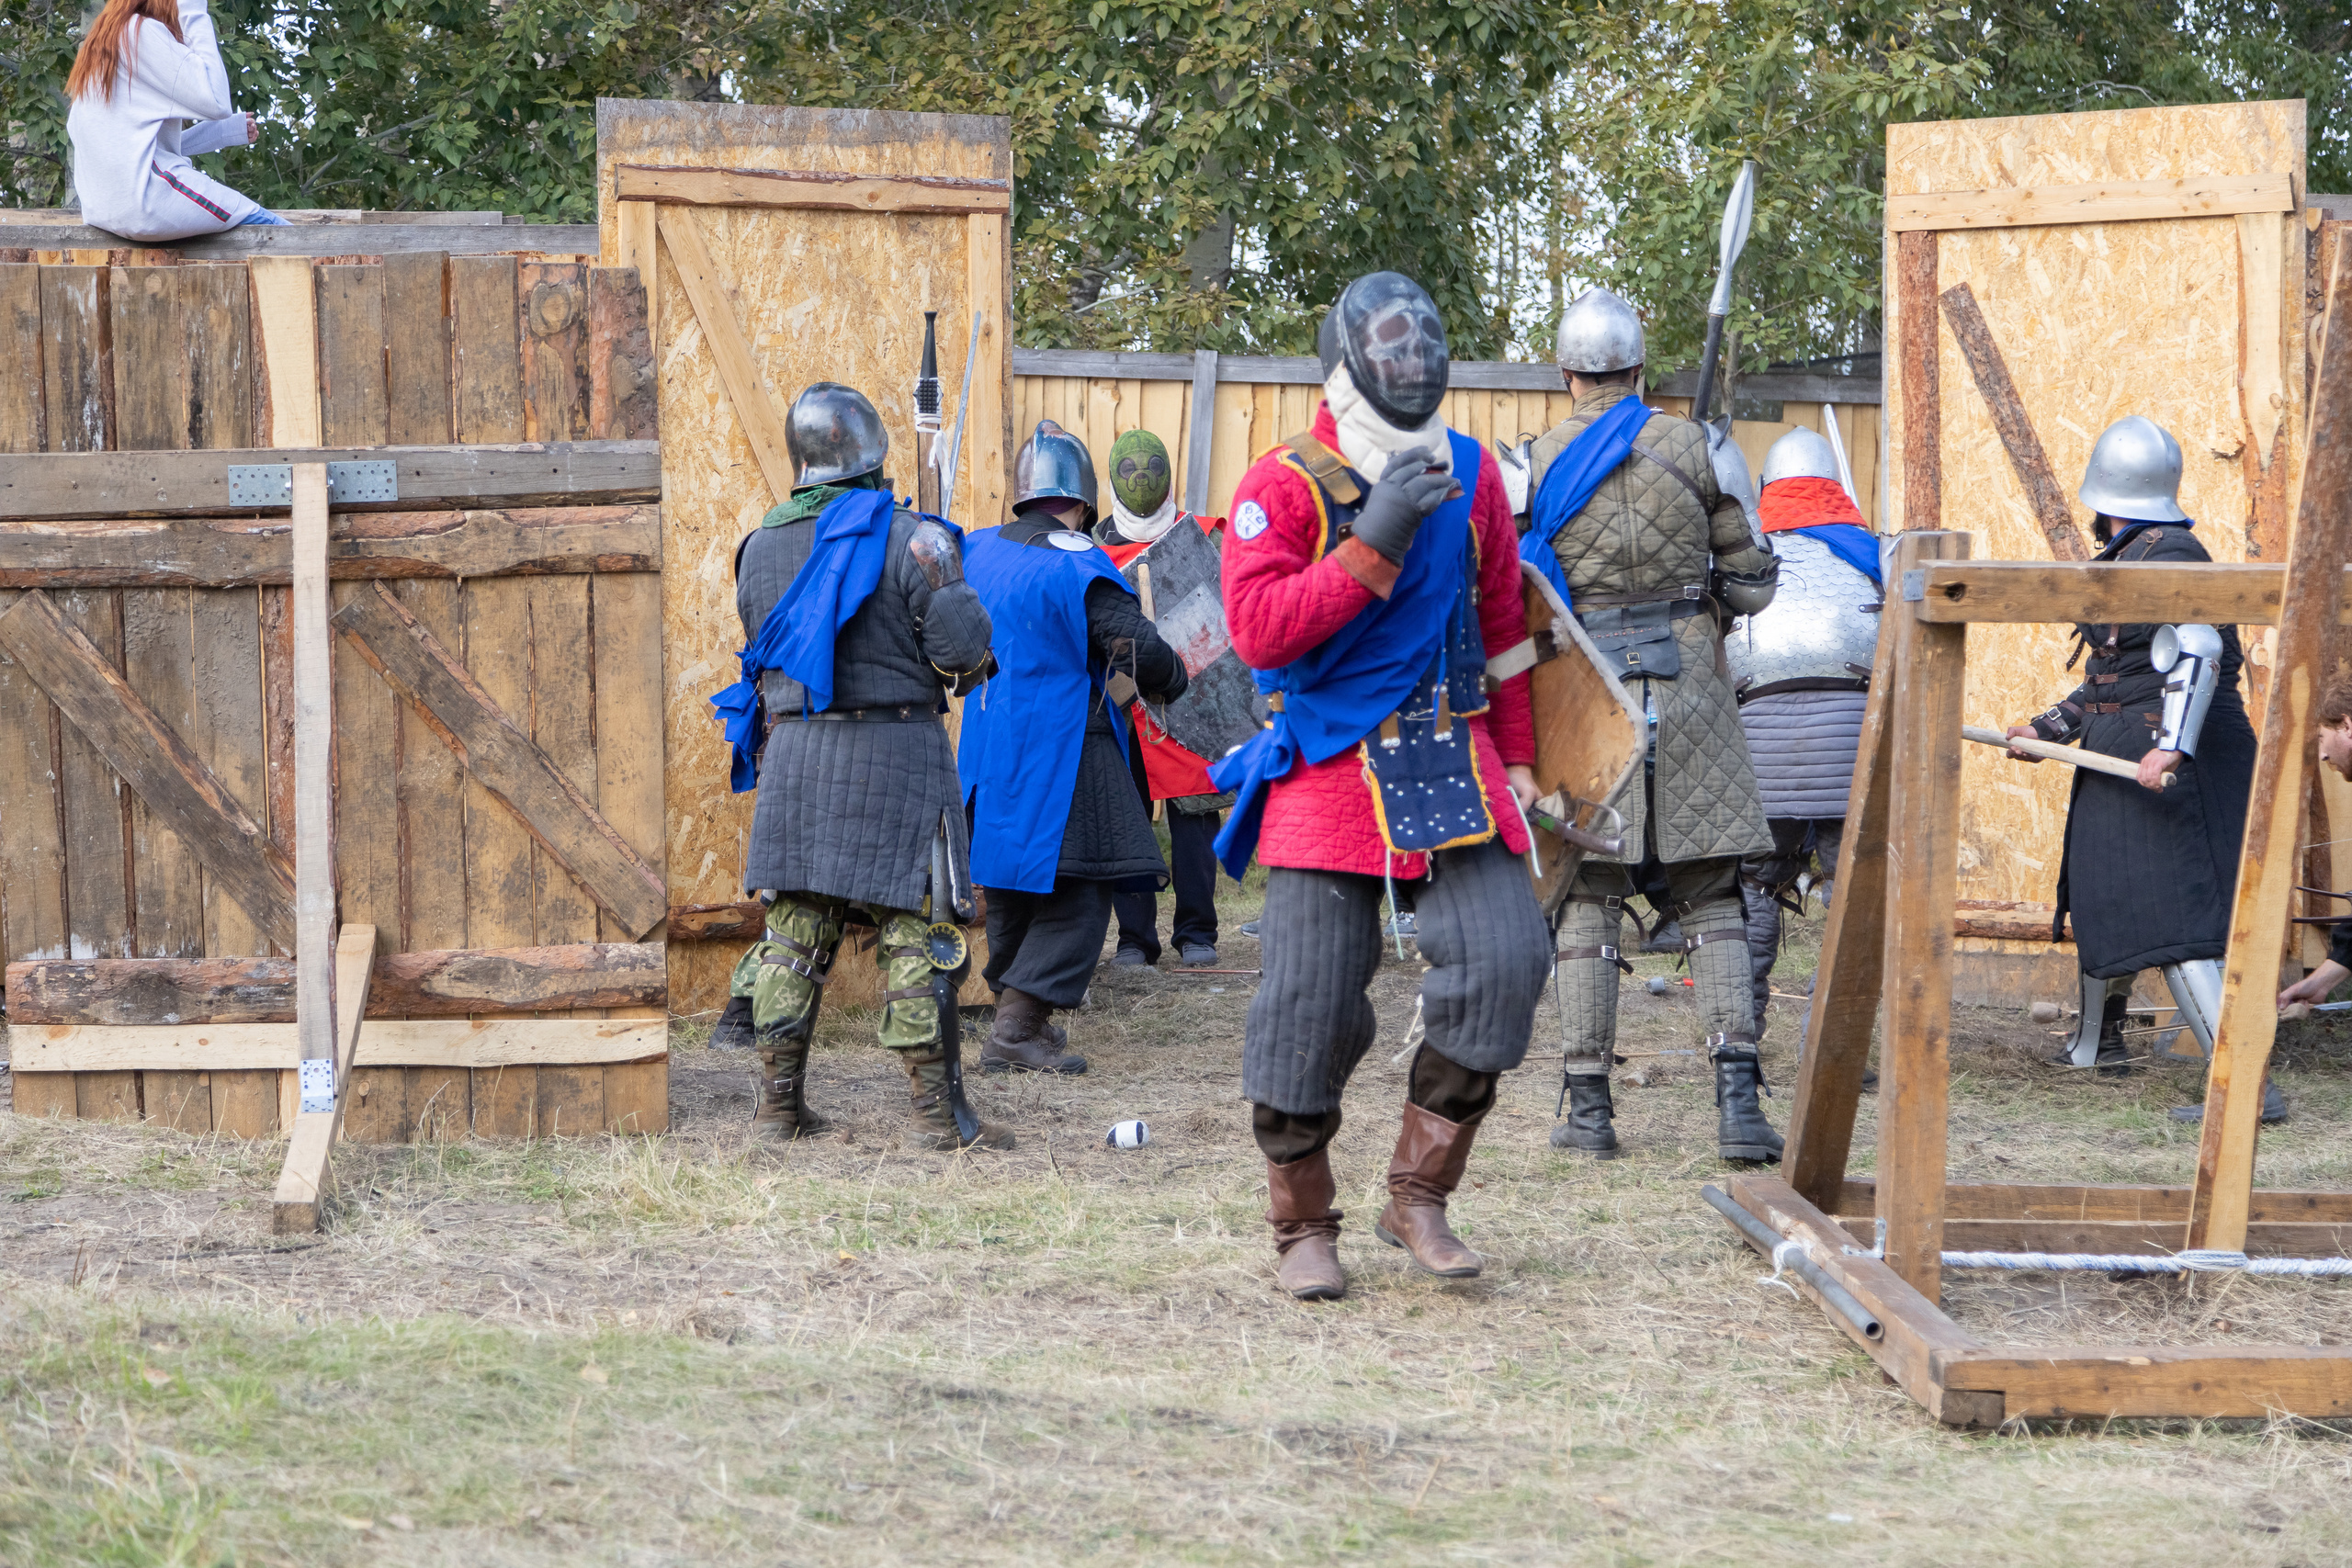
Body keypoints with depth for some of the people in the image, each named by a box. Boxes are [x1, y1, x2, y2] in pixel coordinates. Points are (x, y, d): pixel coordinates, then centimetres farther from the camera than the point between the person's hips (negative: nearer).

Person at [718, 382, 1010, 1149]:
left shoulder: (762, 547, 7)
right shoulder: (910, 538, -9)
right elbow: (963, 647, -12)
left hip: (793, 753, 4)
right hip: (892, 752, -4)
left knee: (794, 926, 11)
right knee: (913, 928, -1)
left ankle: (778, 1101, 13)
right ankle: (937, 1108, -2)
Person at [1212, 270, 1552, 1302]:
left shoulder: (1471, 477, 8)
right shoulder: (1282, 487, -5)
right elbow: (1256, 630, -18)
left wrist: (1515, 759, 17)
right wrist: (1373, 545, -23)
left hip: (1451, 762, 4)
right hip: (1327, 773, -3)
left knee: (1503, 961, -11)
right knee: (1310, 1004, -4)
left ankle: (1418, 1197, 4)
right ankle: (1302, 1227, 13)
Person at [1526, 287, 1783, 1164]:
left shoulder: (1534, 465, -1)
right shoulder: (1694, 450, 0)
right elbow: (1753, 586, 4)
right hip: (1687, 693, 0)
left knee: (1590, 901, 8)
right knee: (1711, 902, 6)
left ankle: (1590, 1108, 6)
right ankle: (1737, 1098, -5)